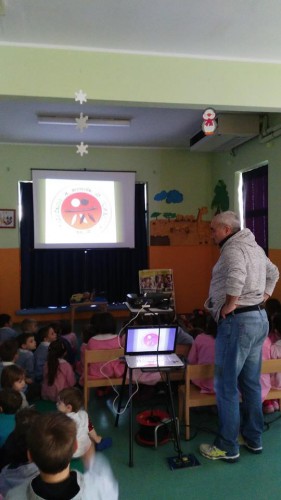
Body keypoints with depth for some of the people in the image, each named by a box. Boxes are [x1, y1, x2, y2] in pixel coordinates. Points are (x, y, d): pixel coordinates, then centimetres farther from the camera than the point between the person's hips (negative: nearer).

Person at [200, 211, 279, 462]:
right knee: (251, 382, 17)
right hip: (259, 318, 10)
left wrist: (229, 304, -23)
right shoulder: (255, 247, 16)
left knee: (226, 385, 1)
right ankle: (254, 439, 29)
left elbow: (236, 275, -35)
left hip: (238, 321, -10)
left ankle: (227, 447, 11)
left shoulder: (232, 249, -14)